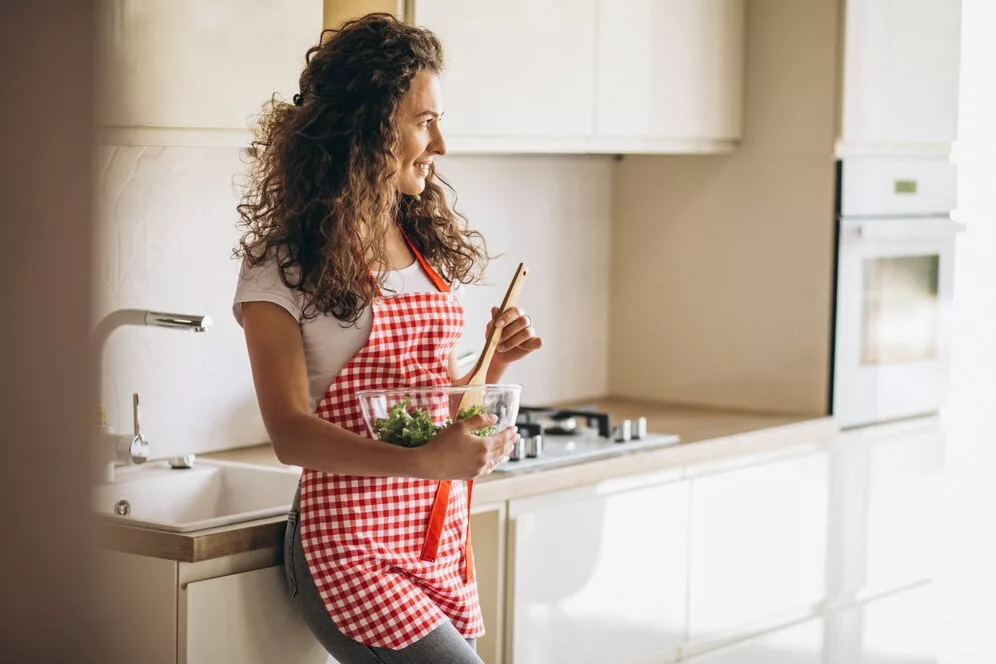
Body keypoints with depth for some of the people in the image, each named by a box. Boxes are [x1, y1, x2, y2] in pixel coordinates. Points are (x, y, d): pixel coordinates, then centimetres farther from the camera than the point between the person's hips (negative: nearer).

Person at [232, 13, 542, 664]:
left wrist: (494, 361, 0)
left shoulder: (430, 247, 11)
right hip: (352, 544, -7)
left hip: (443, 538, 7)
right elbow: (291, 432, -16)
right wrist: (421, 462, -29)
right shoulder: (284, 263, -8)